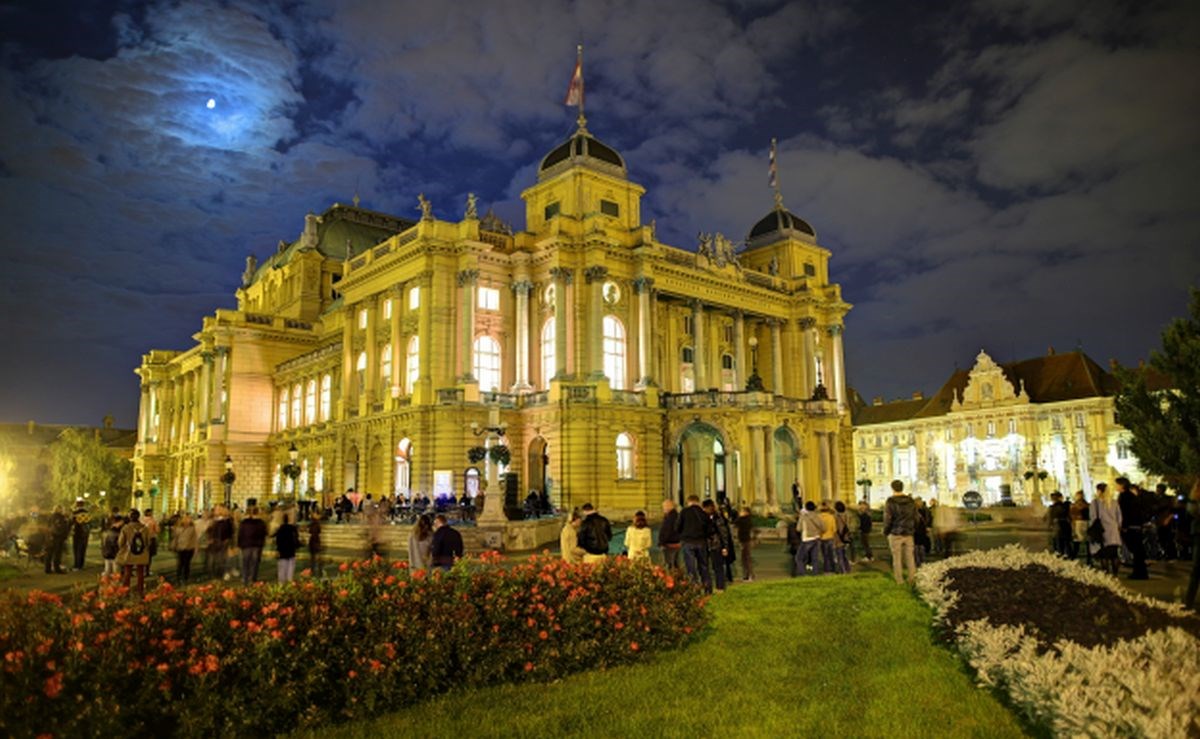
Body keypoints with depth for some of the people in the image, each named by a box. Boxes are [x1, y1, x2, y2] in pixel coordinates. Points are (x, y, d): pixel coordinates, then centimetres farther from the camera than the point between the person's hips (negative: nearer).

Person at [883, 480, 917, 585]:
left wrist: (885, 532, 3)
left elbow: (887, 519, -11)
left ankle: (899, 581, 7)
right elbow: (915, 518, 9)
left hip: (895, 534, -4)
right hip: (908, 534, 4)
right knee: (910, 557, 10)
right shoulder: (911, 501, 4)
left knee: (897, 558, 4)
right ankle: (913, 579, 9)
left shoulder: (890, 502, -11)